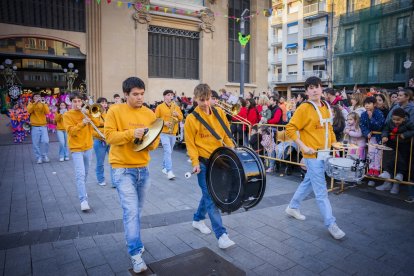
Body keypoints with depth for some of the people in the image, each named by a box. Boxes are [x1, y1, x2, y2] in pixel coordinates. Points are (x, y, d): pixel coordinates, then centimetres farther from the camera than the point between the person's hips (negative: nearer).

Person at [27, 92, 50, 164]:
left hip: (43, 126, 1)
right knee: (36, 143, -2)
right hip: (35, 127, -1)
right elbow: (29, 110, -14)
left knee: (45, 141, -8)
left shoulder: (43, 104, 9)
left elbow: (47, 112, -8)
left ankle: (45, 156, 9)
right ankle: (39, 157, 8)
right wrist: (35, 103, -18)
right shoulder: (31, 104, 7)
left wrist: (43, 104, -14)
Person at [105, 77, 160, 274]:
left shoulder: (150, 113, 6)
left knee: (137, 211, 17)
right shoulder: (115, 111, -6)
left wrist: (151, 143, -14)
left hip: (143, 169, 5)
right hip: (123, 169, -5)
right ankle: (136, 254, 2)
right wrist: (131, 133, -24)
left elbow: (156, 139, 9)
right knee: (131, 211, -8)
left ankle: (132, 242, 37)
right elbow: (109, 136, -11)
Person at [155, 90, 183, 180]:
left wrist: (177, 114, -9)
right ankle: (169, 171, -15)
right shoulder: (160, 107, -3)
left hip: (173, 133, 5)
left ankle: (164, 167, 32)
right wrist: (164, 123, -16)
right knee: (168, 151, -15)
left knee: (169, 151, 14)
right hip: (164, 132, -5)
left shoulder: (176, 107, 9)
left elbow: (181, 119, 11)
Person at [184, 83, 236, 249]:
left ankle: (198, 219, 39)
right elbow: (191, 144, -8)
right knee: (211, 197, -4)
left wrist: (232, 148, -3)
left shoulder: (219, 113, 4)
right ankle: (221, 235, 0)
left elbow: (226, 133, 10)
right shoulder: (191, 119, -9)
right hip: (203, 162, -5)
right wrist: (195, 163, -16)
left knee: (209, 193, 16)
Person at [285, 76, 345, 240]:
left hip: (324, 153, 8)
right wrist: (303, 147, -18)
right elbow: (290, 129, -14)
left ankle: (292, 207, 36)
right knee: (321, 191, -1)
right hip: (313, 155, -8)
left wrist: (331, 145, 10)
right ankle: (331, 224, 9)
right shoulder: (304, 108, -13)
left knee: (308, 183, 19)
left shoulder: (326, 107, 9)